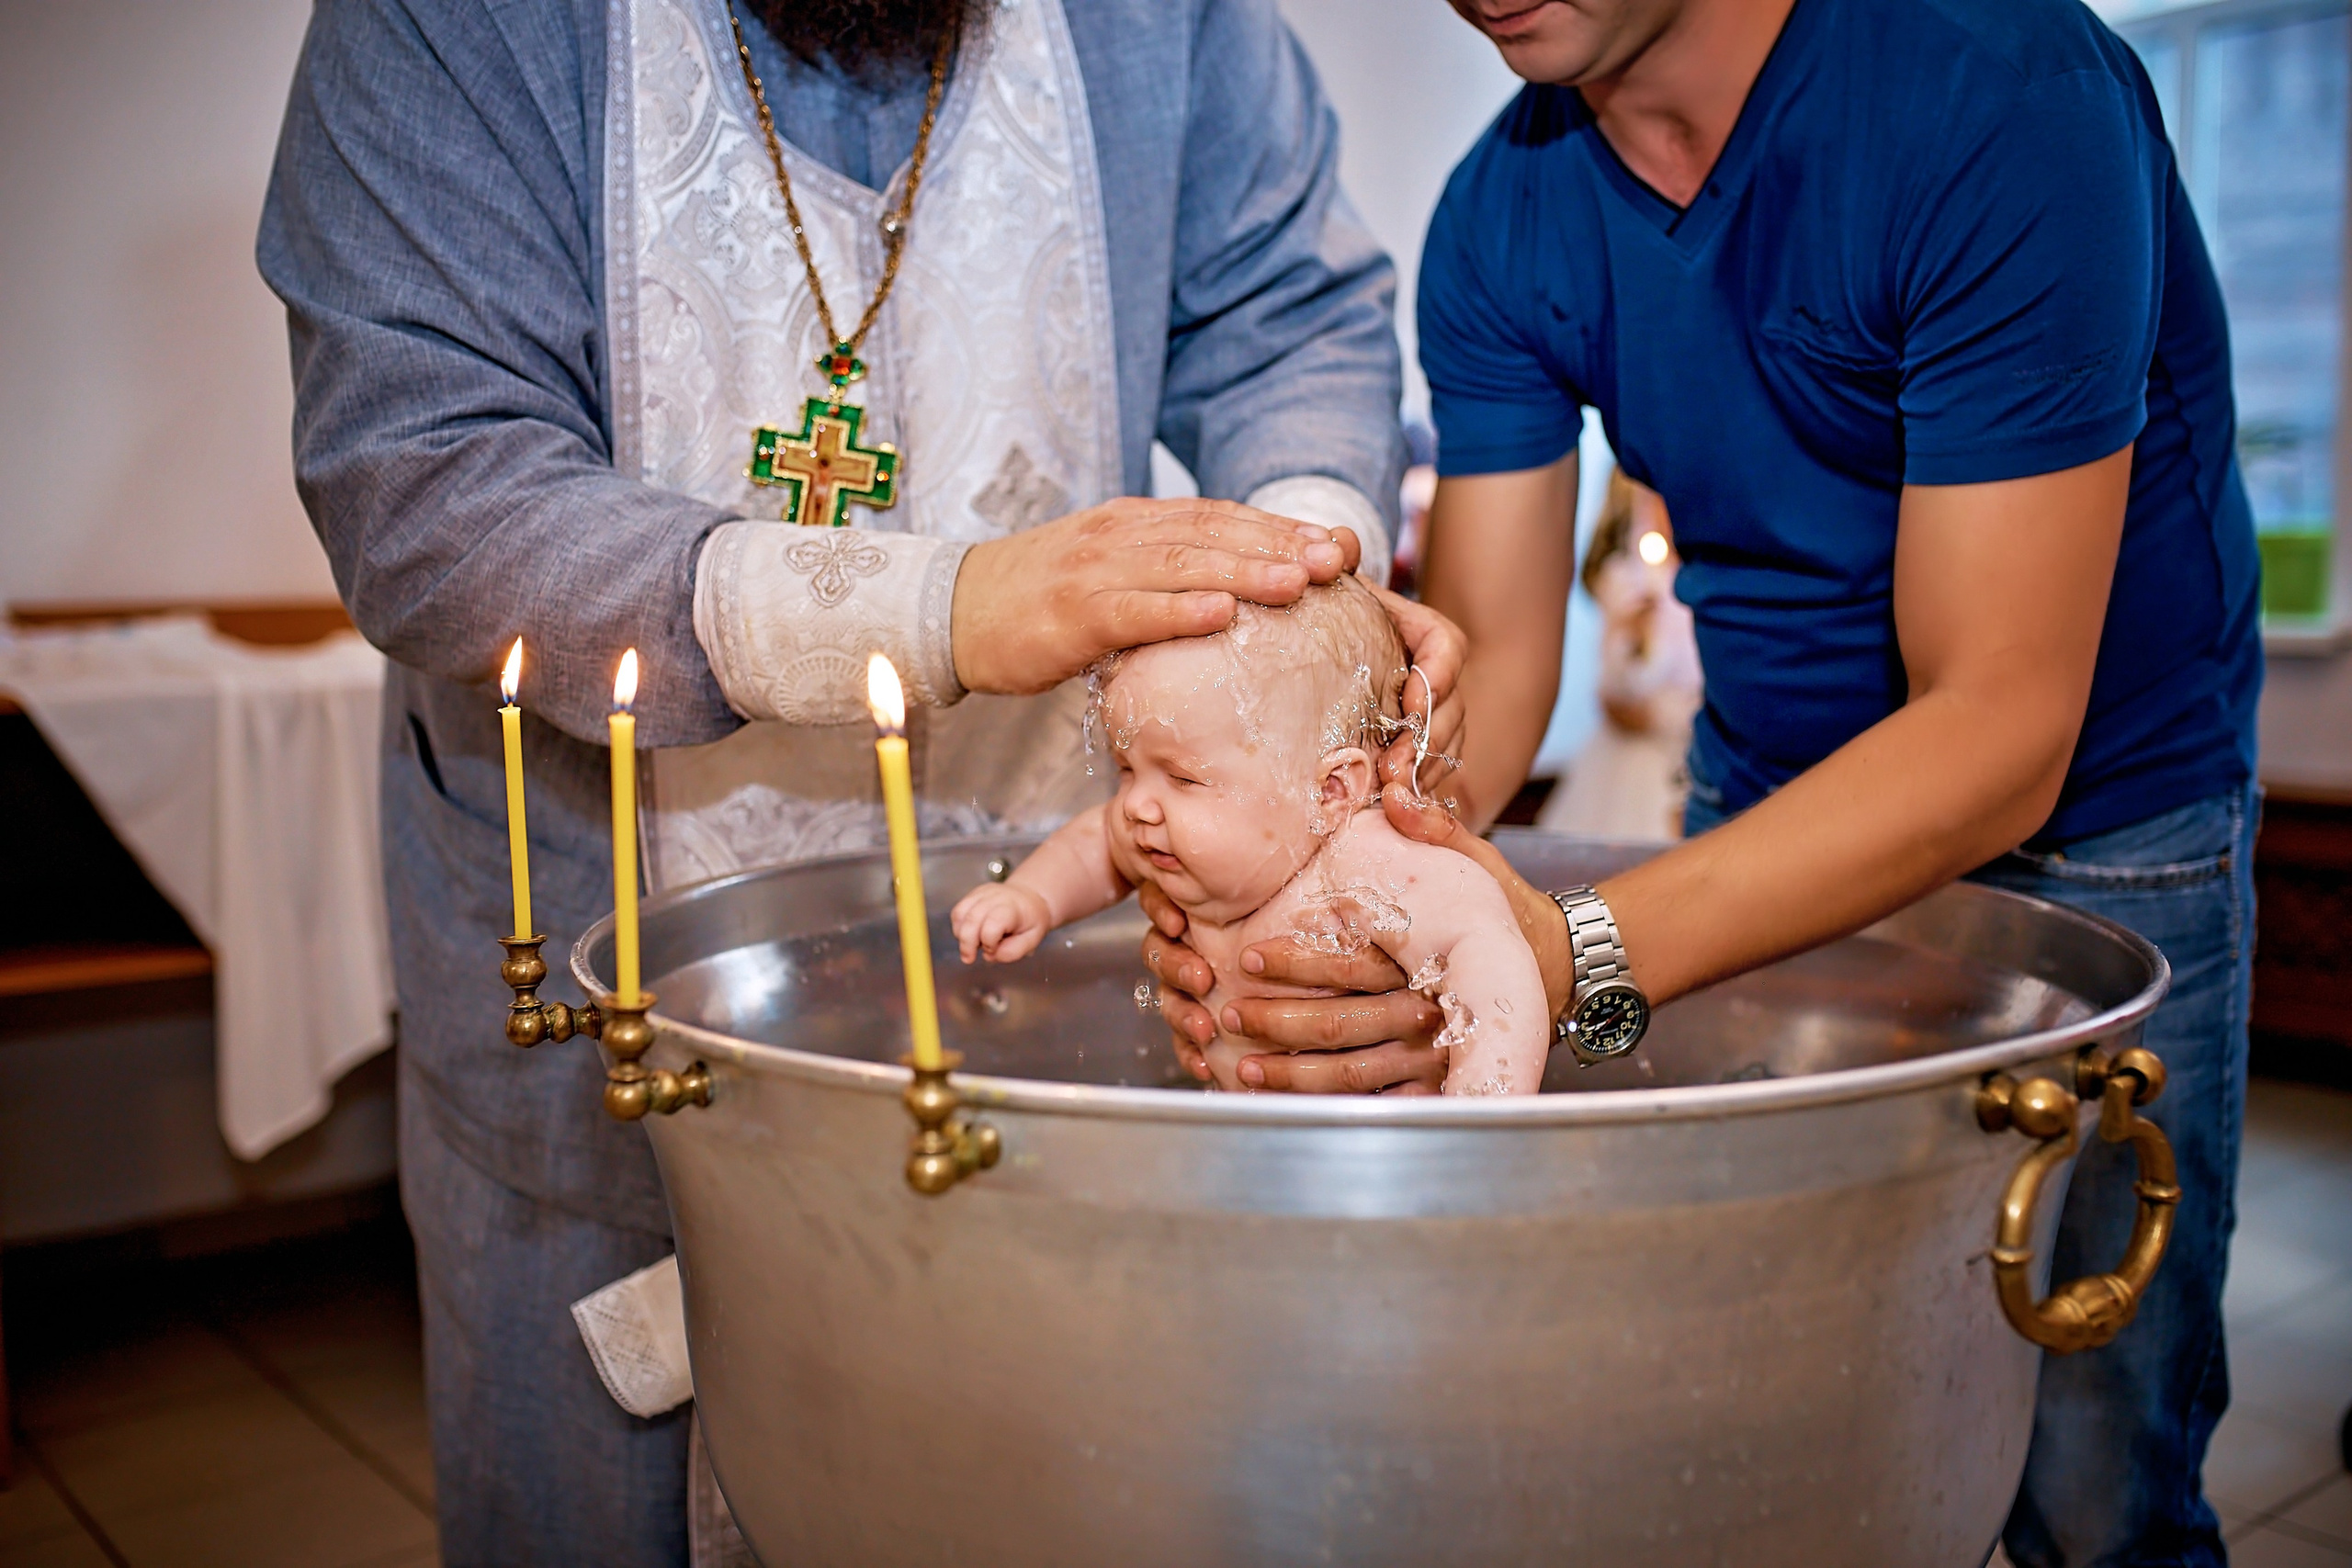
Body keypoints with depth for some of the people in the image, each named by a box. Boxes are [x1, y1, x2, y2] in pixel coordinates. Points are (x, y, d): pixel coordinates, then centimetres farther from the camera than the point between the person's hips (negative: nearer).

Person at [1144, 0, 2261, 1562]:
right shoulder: (1502, 216, -6)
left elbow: (2003, 732, -29)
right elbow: (1486, 657, -8)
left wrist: (1582, 959, -41)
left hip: (2095, 831, -4)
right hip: (1773, 815, 4)